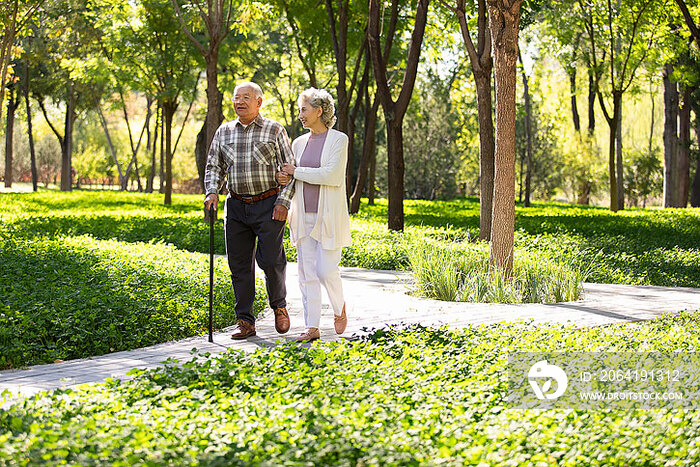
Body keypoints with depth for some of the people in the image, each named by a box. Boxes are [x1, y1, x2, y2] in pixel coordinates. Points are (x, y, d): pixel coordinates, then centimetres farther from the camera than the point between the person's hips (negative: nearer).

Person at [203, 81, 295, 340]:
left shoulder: (275, 130, 2)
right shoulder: (224, 132, 11)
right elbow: (214, 167, 15)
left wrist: (284, 202, -9)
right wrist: (212, 191, -4)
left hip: (268, 204, -3)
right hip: (236, 206, 4)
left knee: (271, 260, -8)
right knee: (239, 264, 2)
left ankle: (279, 307, 18)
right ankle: (245, 323, 8)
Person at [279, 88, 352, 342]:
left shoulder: (338, 140, -4)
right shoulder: (299, 143, 13)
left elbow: (332, 175, -16)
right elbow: (289, 177, 22)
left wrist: (297, 172, -11)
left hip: (329, 216, -5)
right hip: (304, 216, 5)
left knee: (326, 270, -9)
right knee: (307, 272, 2)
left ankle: (339, 309, 19)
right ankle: (312, 327, 6)